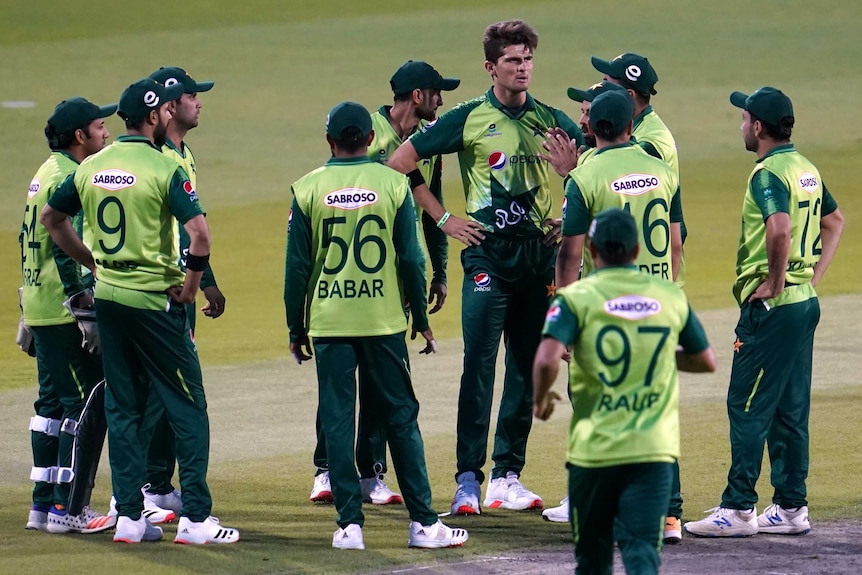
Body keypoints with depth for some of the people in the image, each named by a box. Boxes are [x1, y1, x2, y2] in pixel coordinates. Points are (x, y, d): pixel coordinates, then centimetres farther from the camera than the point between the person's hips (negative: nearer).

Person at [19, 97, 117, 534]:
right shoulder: (69, 179, -15)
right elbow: (66, 250, -22)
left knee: (53, 401, 15)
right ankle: (66, 509, -8)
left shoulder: (45, 174, 16)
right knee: (86, 403, -7)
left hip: (38, 307, 10)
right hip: (64, 312, -10)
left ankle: (43, 504, 18)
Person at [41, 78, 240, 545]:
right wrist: (192, 281, -10)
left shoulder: (91, 167, 6)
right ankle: (195, 517, -2)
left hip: (107, 296, 6)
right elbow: (198, 232, -24)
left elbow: (51, 218, 18)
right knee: (187, 406, 1)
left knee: (122, 408, 12)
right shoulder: (162, 168, -13)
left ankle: (129, 516, 10)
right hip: (155, 299, -6)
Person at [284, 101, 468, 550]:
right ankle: (423, 523, 6)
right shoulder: (393, 184, -2)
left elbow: (297, 266, 0)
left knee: (337, 423, 4)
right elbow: (411, 260, -1)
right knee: (401, 418, 6)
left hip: (328, 324, 0)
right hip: (383, 322, 0)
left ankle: (349, 524, 1)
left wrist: (296, 329, 9)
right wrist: (421, 320, 9)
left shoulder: (308, 189, -2)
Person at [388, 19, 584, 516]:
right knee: (479, 363, -10)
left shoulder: (551, 120, 8)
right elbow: (401, 162, 0)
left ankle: (507, 476, 13)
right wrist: (443, 218, -1)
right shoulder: (469, 118, -1)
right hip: (488, 253, -4)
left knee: (527, 367, 6)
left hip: (540, 250, 4)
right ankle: (468, 479, -10)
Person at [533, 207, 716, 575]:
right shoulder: (671, 297, 6)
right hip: (653, 449, 1)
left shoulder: (576, 297, -5)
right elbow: (706, 361, 17)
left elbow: (547, 360, -19)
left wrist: (541, 399, 1)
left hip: (594, 447, -1)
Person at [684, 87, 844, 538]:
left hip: (771, 306, -9)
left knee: (747, 406, -5)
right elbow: (835, 221, 26)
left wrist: (774, 283, -21)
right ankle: (791, 508, 14)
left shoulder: (768, 174, -16)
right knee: (790, 408, 12)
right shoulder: (806, 169, 13)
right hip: (804, 300, 9)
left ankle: (738, 509, -4)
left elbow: (780, 230, -33)